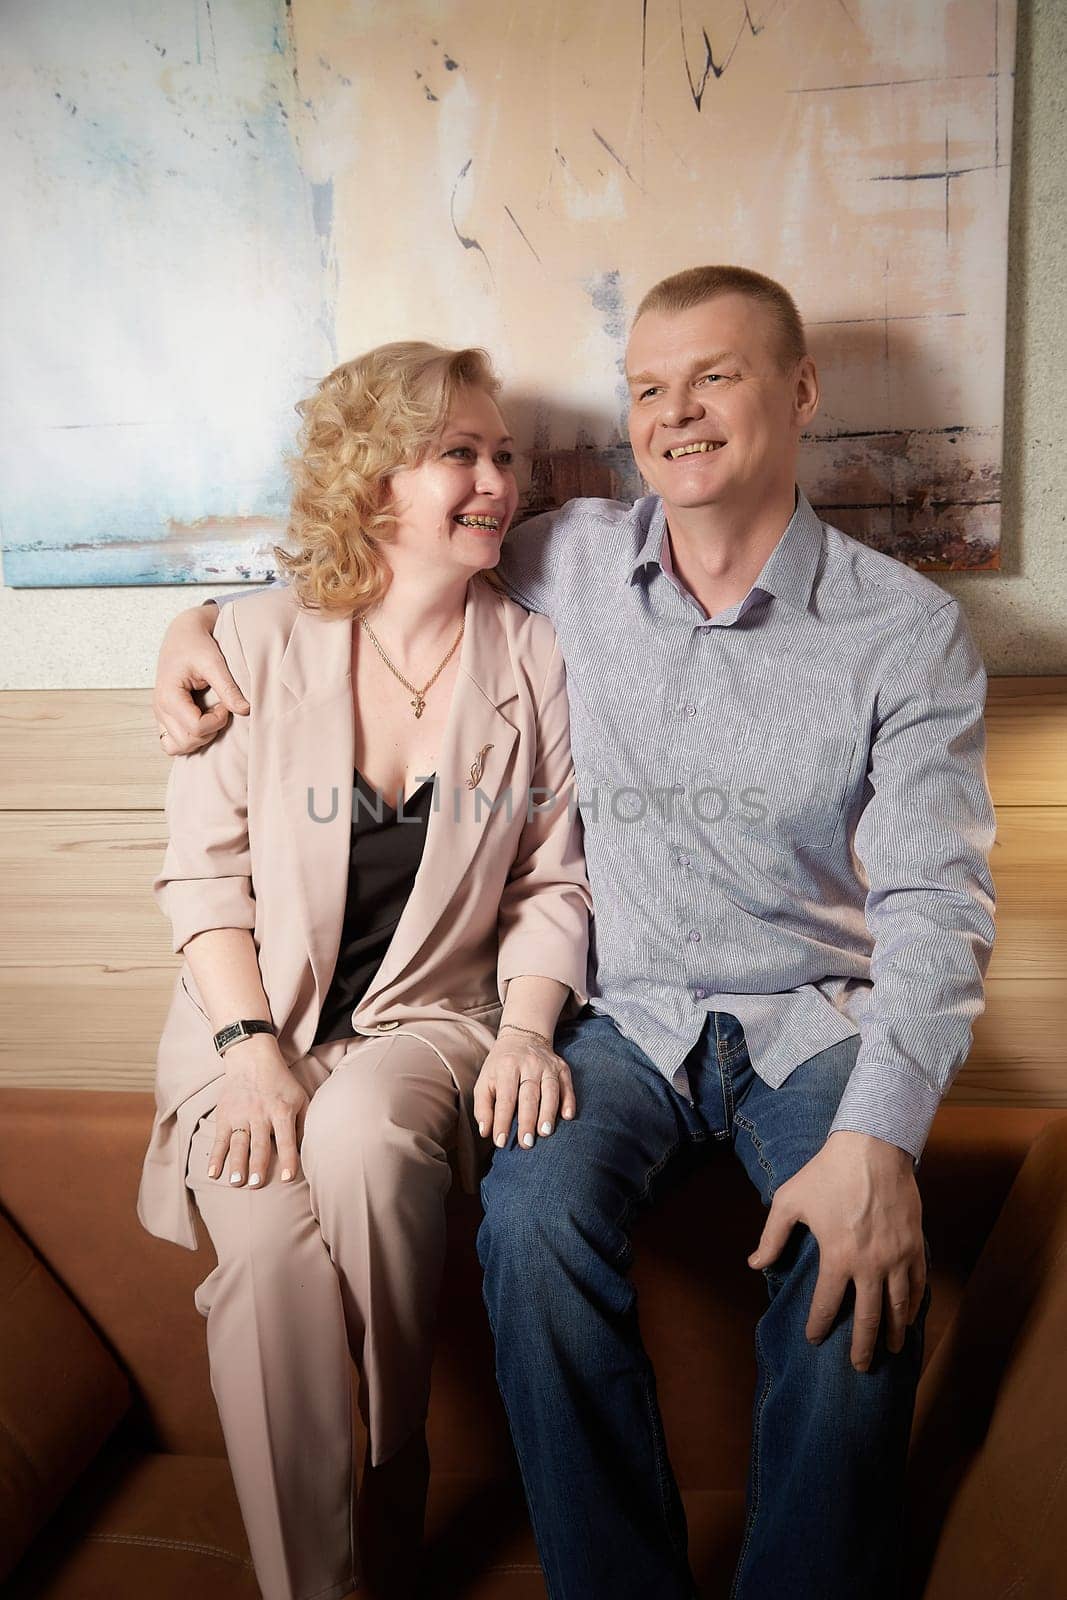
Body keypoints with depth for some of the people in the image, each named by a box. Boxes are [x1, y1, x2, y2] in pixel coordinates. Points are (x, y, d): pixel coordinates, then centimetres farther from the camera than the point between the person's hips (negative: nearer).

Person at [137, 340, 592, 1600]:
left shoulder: (532, 660, 2)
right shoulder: (258, 643, -1)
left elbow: (551, 882, 4)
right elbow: (204, 871, -1)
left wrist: (526, 1029, -12)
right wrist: (250, 1048, -13)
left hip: (428, 1015, 0)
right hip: (256, 1022, 0)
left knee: (364, 1143, -32)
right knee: (269, 1244, -28)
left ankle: (398, 1491, -3)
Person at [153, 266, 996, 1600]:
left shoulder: (906, 630, -5)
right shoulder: (569, 563, 2)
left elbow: (933, 901, -12)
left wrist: (876, 1140, -26)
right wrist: (198, 621, 1)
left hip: (814, 1018, -1)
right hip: (628, 1014, 2)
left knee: (864, 1269, -29)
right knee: (533, 1211, -28)